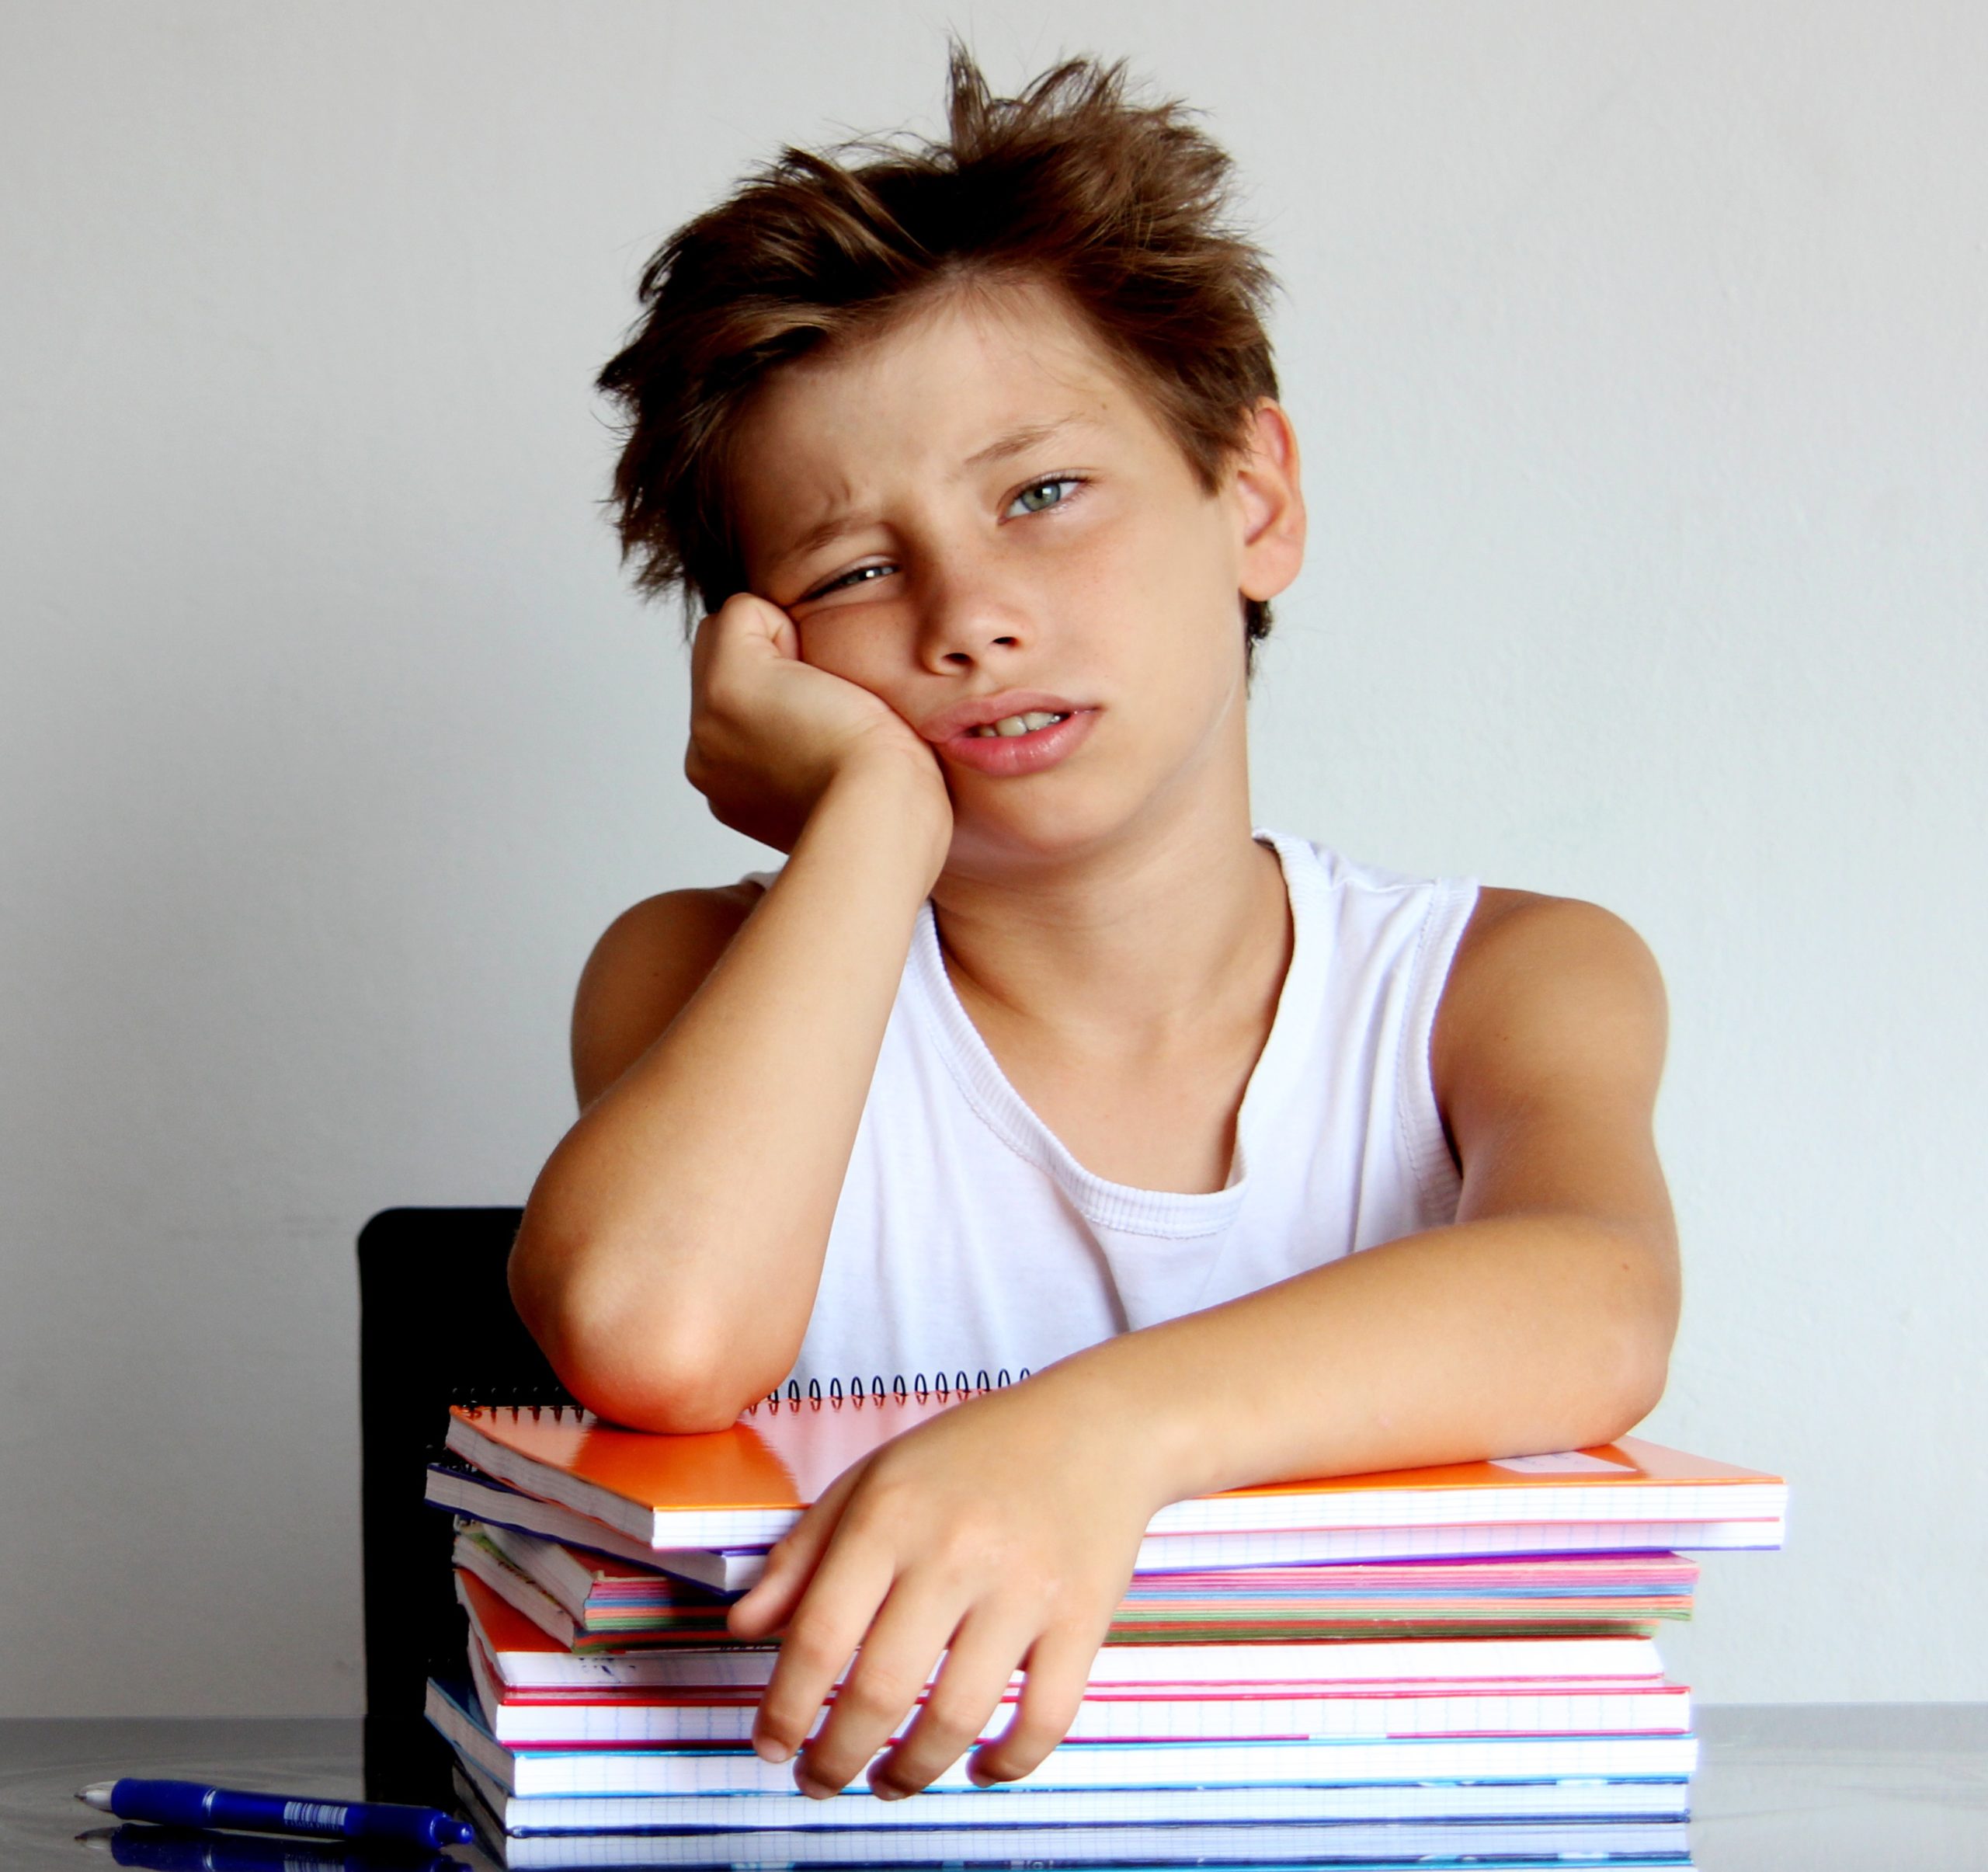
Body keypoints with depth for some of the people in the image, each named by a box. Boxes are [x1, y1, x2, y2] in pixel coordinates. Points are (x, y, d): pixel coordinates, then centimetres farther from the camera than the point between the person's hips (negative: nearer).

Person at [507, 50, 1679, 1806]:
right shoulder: (715, 981, 3)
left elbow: (1599, 1306, -20)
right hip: (859, 1818, 0)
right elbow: (655, 1335, -19)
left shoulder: (1502, 988, 3)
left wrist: (1101, 1429, -36)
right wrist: (877, 807, -9)